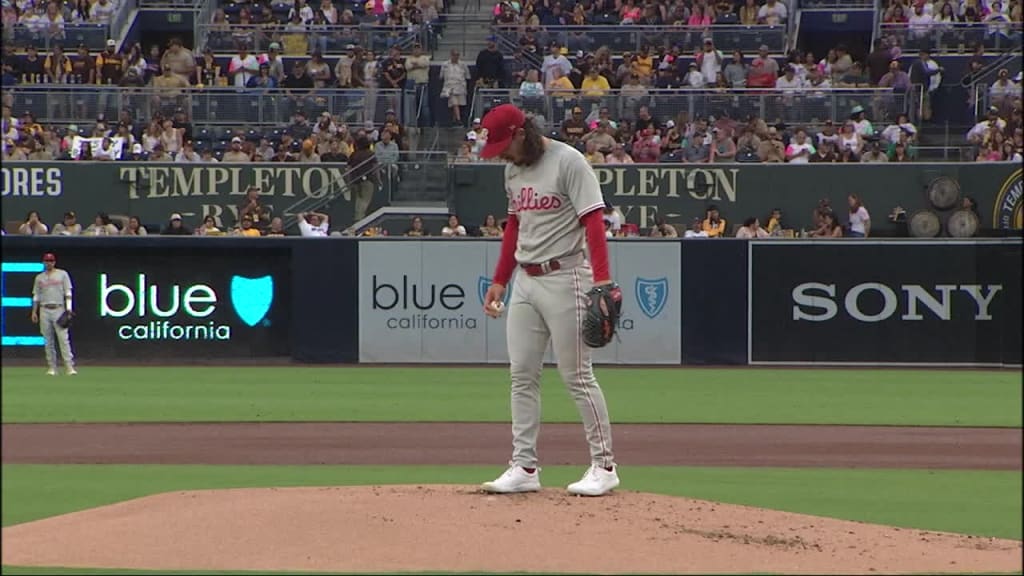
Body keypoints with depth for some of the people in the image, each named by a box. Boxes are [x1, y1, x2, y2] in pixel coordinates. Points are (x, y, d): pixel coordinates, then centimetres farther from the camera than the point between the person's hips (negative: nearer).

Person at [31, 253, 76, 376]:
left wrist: (68, 308, -9)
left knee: (63, 339, -12)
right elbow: (36, 296, 16)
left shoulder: (62, 274, 7)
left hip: (59, 309, -3)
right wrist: (34, 312, 8)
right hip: (44, 310, 3)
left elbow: (68, 292, 2)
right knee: (48, 340, 2)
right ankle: (51, 368, 6)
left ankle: (69, 367, -17)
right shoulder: (39, 277, 14)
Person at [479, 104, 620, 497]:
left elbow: (593, 221, -18)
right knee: (522, 375, 5)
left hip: (564, 277, -8)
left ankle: (604, 465, 3)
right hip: (525, 281, 8)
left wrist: (602, 280, -26)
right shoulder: (513, 169, 12)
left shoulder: (567, 162, -13)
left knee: (577, 376, -5)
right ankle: (524, 467, 7)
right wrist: (499, 281, 19)